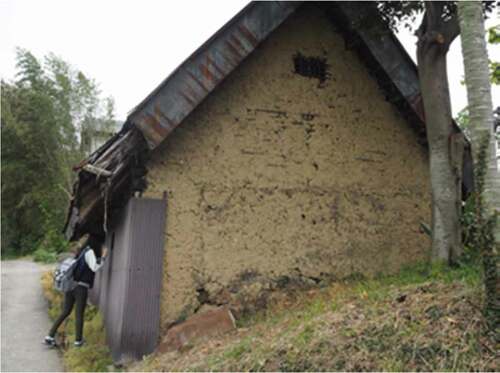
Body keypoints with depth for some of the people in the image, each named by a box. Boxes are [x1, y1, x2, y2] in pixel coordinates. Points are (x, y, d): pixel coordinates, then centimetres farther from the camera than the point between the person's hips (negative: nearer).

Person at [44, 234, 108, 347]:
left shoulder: (81, 250, 16)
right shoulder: (89, 252, -10)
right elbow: (95, 267, -20)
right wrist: (103, 256, -13)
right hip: (81, 287, -7)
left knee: (65, 312, 14)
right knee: (79, 314, 5)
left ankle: (50, 337, 11)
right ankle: (78, 340, 14)